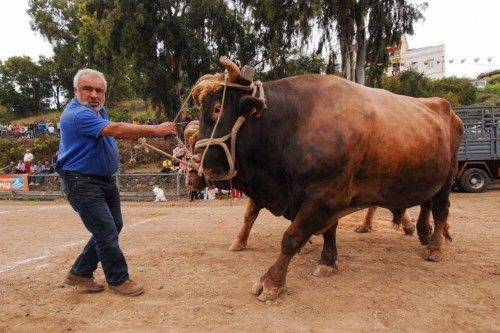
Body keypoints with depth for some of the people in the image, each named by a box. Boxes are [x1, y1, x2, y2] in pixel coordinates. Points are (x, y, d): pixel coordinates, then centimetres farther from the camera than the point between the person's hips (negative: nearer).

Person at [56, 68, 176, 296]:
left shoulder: (98, 110, 9)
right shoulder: (77, 114, -22)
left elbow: (115, 133, 18)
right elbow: (115, 129, -33)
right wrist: (155, 130, -34)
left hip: (106, 180, 10)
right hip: (83, 183, -10)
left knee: (113, 228, 14)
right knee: (107, 233, -6)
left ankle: (80, 273, 27)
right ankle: (118, 280, 13)